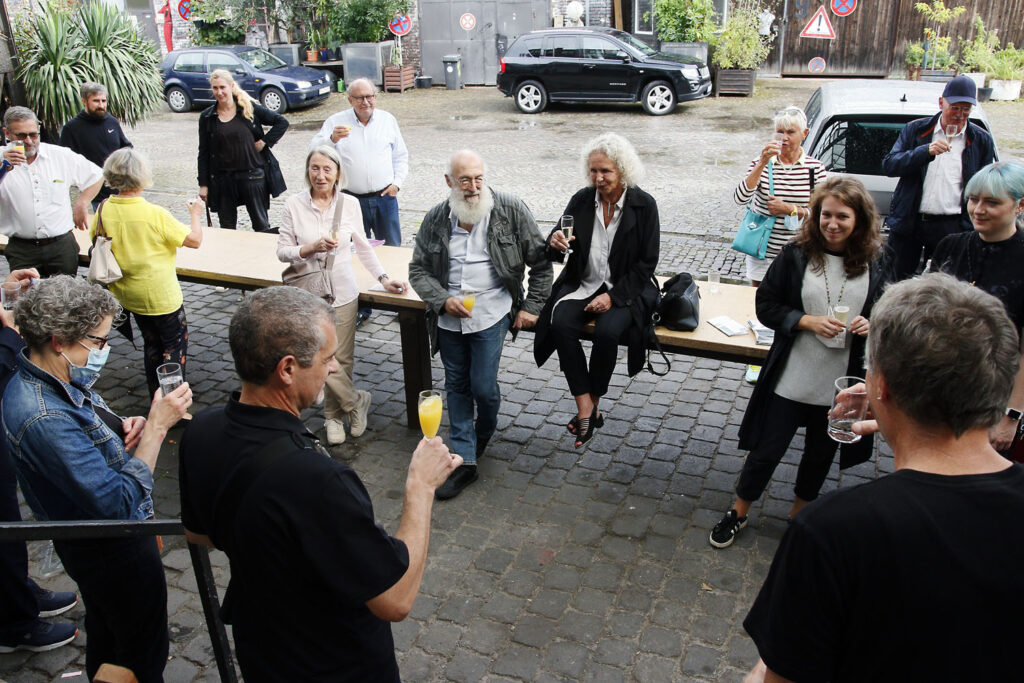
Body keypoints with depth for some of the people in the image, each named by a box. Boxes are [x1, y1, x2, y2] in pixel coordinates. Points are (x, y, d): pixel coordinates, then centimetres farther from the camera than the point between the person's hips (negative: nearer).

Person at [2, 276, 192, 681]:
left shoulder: (51, 378, -7)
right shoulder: (42, 417, -36)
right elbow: (120, 503, -36)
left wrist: (121, 428, -10)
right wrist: (156, 426, -31)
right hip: (114, 550, -9)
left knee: (105, 635, 31)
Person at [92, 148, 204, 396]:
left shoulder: (104, 210, -8)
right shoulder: (156, 214, -23)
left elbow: (96, 243, 8)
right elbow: (194, 240, -15)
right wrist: (196, 214, 1)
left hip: (127, 294, 6)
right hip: (161, 296, -6)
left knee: (151, 342, 22)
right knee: (175, 343, 10)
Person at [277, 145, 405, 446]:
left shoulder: (349, 204, -1)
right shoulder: (295, 204, -4)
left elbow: (363, 247, 9)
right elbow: (283, 251, -1)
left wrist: (383, 278, 2)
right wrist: (312, 247, -18)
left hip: (343, 293, 1)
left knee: (342, 359, 6)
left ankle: (333, 415, 29)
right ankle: (356, 401, 23)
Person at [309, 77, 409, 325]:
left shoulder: (387, 120, 6)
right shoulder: (336, 121, -1)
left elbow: (401, 156, 14)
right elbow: (314, 151, -10)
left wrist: (397, 182, 1)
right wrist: (331, 139, -29)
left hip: (384, 197, 1)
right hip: (352, 200, -1)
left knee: (392, 250, 8)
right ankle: (360, 307, 17)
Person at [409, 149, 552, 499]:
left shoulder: (511, 210, -7)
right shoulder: (435, 219, 0)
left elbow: (541, 262, 1)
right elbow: (418, 269, 6)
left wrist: (531, 307, -2)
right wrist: (442, 300, -11)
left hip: (491, 314, -3)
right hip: (449, 316, 4)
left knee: (483, 387, -3)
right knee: (456, 386, 10)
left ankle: (485, 431, 32)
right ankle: (465, 460, 21)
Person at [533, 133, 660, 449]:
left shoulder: (644, 205, -6)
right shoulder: (582, 200, 2)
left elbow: (646, 263, -6)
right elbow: (557, 253, 3)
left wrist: (613, 296, -16)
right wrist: (555, 243, -22)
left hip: (625, 288, -3)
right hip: (583, 283, 3)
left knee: (607, 331, -31)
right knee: (561, 323, -26)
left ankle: (592, 404, -7)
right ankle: (586, 408, -19)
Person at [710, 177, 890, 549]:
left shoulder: (874, 262, -3)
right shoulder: (797, 255, -9)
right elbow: (765, 305, -5)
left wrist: (871, 324, -12)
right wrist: (808, 321, -19)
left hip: (842, 382, 3)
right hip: (792, 377, -2)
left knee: (820, 453, 20)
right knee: (767, 450, 8)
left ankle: (799, 512, 44)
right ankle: (738, 512, 30)